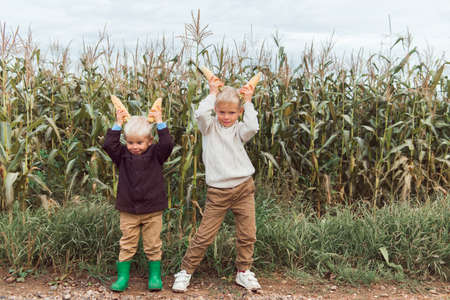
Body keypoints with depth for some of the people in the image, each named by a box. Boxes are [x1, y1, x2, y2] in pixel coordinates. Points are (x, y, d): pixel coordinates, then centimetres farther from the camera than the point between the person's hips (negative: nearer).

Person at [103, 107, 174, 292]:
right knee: (127, 245, 8)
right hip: (128, 210, 1)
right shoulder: (122, 155, 1)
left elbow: (167, 144, -18)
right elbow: (108, 145, -12)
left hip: (152, 209, -1)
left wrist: (159, 123, -15)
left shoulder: (155, 154, -3)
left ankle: (155, 276, 22)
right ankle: (122, 276, 19)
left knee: (153, 246, 9)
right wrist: (118, 124, -11)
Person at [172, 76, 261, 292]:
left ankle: (243, 272, 26)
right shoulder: (209, 126, 3)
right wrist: (213, 93, -6)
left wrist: (248, 102, -6)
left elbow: (252, 127, -17)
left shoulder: (238, 129, 6)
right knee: (204, 235, 1)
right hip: (217, 191, -2)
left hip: (243, 187, 2)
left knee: (247, 234, 7)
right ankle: (185, 271, 17)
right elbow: (200, 113, -18)